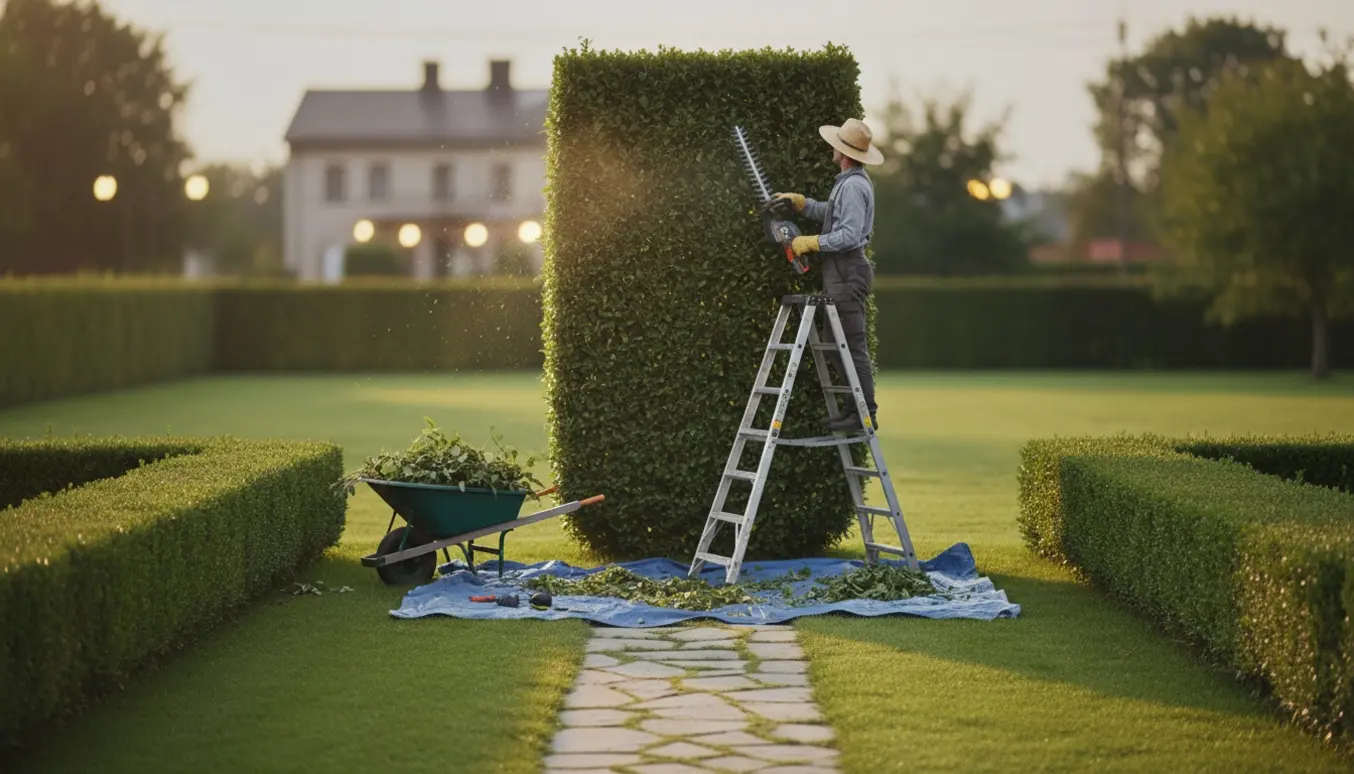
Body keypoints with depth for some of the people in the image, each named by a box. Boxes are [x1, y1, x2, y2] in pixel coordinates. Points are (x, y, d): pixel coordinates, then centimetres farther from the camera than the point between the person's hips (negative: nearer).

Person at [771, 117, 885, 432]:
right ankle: (855, 408, 13)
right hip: (841, 271, 11)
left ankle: (866, 413, -10)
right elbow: (831, 213, 27)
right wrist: (798, 202, 18)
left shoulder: (853, 186, -16)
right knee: (845, 344, 11)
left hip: (847, 271, -11)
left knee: (853, 346, -10)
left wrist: (810, 243, -16)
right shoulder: (849, 182, 17)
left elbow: (849, 235, -23)